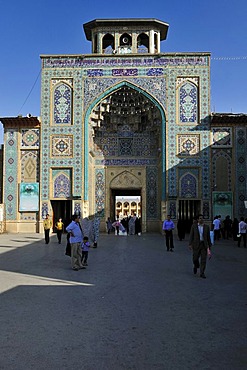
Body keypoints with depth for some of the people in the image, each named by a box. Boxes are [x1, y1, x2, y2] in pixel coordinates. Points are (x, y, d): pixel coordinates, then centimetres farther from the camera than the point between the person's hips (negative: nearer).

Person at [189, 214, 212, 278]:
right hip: (196, 244, -1)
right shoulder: (194, 226, 0)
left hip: (204, 245, 1)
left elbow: (208, 237, 7)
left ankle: (202, 273, 6)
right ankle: (196, 266, 37)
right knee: (195, 258, 4)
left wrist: (209, 245, 8)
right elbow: (191, 235, -1)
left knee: (203, 260, -2)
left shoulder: (206, 227, 3)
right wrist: (190, 244, -8)